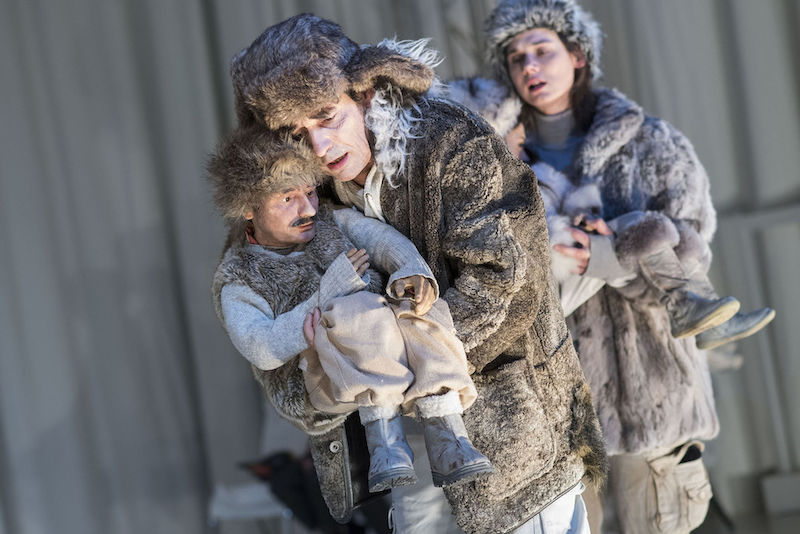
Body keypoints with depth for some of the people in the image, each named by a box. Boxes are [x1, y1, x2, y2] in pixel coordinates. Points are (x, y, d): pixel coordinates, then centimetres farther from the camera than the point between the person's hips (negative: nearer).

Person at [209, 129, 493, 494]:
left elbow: (384, 238, -1)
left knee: (419, 316, -31)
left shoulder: (331, 222, 18)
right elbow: (261, 351, -10)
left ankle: (446, 438, -36)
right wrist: (326, 296, -16)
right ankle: (383, 434, -33)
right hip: (332, 375, -4)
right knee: (363, 318, -35)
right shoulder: (238, 281, 7)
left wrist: (412, 272, -24)